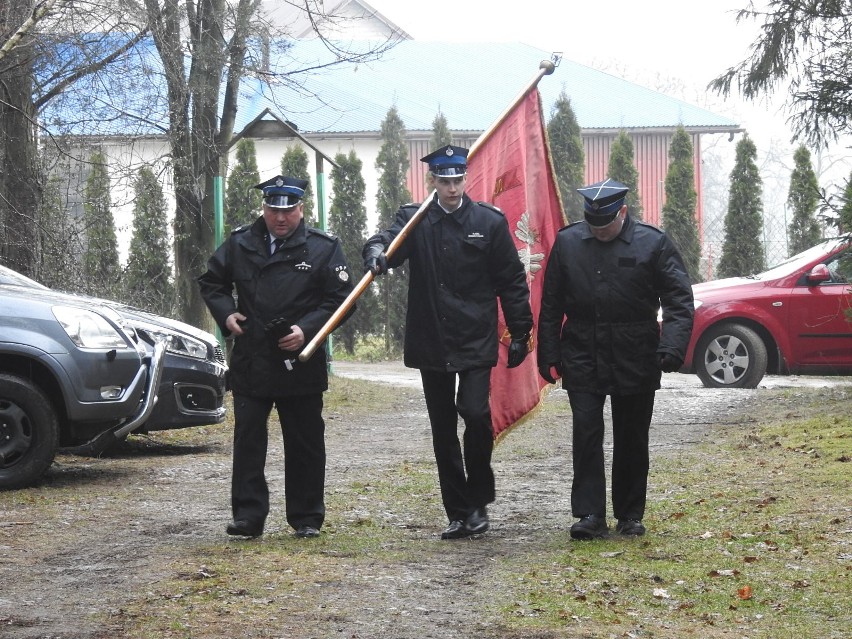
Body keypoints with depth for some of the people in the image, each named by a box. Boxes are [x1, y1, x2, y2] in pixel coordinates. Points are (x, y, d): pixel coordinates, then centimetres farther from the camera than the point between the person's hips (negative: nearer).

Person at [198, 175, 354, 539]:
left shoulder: (323, 248, -1)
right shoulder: (239, 244, 7)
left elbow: (340, 299, -2)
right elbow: (211, 282, 19)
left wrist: (307, 330, -14)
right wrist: (225, 314, 1)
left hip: (300, 363, -2)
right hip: (250, 362, 2)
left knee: (305, 444, 6)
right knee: (247, 440, 1)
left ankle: (307, 517, 15)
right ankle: (248, 516, 5)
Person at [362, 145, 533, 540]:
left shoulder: (489, 222, 2)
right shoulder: (415, 220, 4)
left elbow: (512, 280, 6)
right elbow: (391, 239, -16)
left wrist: (520, 333, 3)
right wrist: (376, 252, -40)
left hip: (476, 341, -2)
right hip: (431, 343, 2)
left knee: (474, 411, -19)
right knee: (442, 429, 6)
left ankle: (478, 500, 1)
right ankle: (458, 513, 16)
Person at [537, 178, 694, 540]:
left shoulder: (652, 243, -4)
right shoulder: (567, 242, 2)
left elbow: (679, 300, -5)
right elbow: (551, 306, 9)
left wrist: (671, 348, -18)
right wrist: (548, 356, 5)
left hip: (636, 361, -1)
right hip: (582, 360, 1)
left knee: (633, 439, 7)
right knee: (586, 435, -6)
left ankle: (630, 515, 18)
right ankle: (590, 514, -3)